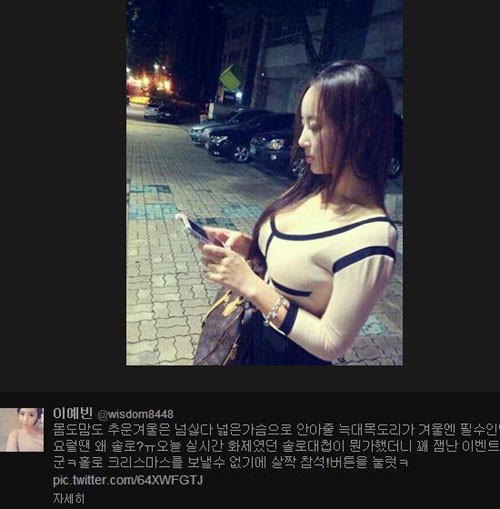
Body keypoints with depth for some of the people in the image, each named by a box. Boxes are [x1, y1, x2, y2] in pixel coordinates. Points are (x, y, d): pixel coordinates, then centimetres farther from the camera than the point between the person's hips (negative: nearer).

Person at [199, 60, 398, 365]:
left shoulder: (369, 238, -30)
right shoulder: (314, 188, -7)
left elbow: (332, 344, -24)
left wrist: (249, 283, -28)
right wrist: (248, 246, -11)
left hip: (291, 355, -6)